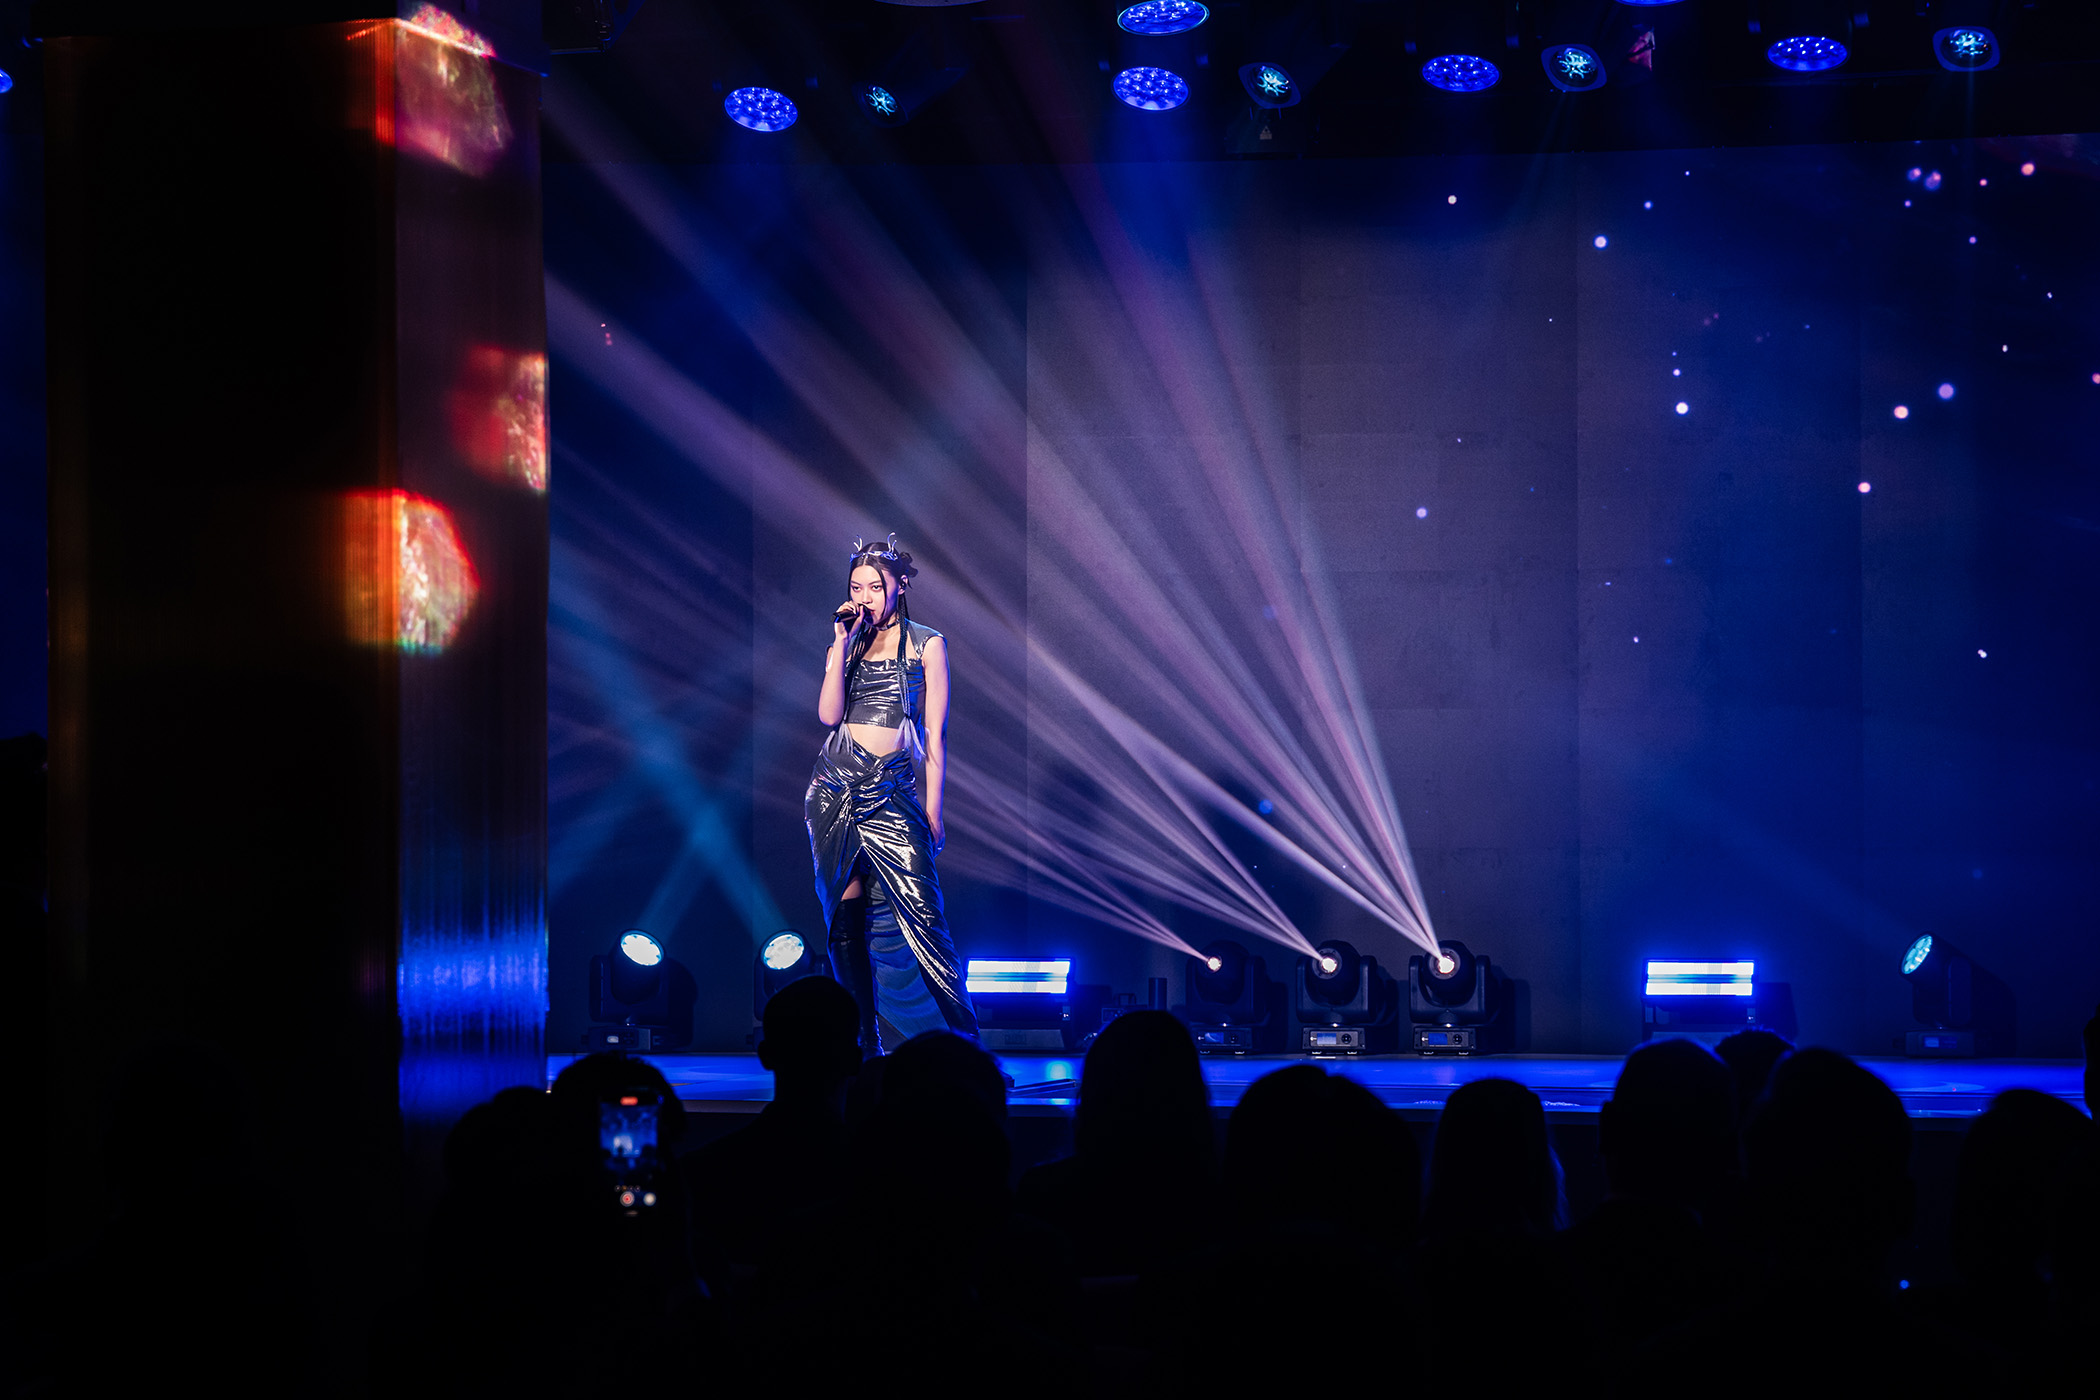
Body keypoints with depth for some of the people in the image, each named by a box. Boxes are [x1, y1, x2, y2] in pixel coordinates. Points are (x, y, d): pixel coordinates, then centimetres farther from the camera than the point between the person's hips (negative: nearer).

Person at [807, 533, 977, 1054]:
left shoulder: (927, 644, 5)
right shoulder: (844, 644, 14)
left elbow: (935, 733, 2)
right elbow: (829, 714, -2)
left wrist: (933, 809, -3)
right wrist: (843, 645, -5)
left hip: (893, 790, -3)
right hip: (836, 783, 3)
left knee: (922, 912, -13)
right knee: (846, 914, 1)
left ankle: (963, 1045, -9)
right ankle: (863, 1044, 6)